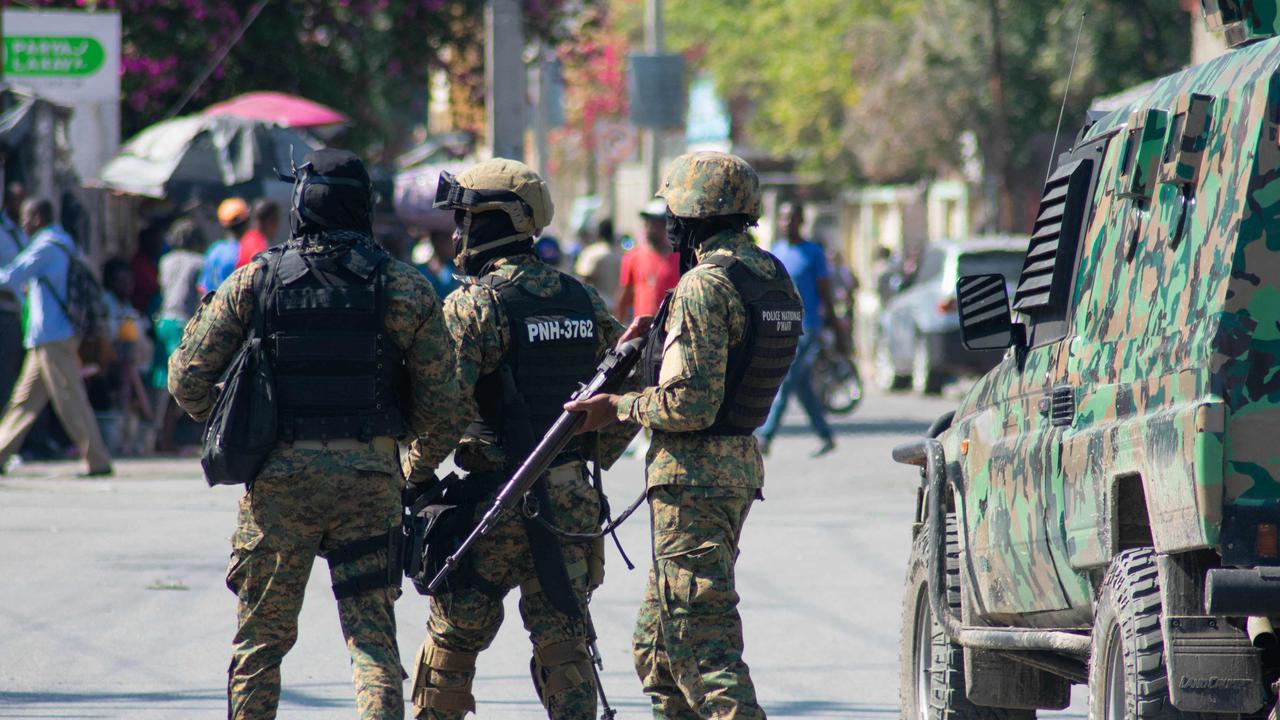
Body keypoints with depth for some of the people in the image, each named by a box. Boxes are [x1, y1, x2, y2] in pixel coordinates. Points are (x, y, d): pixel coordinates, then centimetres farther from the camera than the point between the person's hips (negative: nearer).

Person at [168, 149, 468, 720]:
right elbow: (441, 404, -1)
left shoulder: (253, 282, -1)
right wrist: (418, 471, 17)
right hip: (369, 478, 0)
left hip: (279, 477, 0)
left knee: (260, 636, 11)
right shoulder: (404, 289, 0)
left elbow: (188, 381, 1)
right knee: (373, 634, 5)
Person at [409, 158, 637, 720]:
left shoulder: (474, 305, -11)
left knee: (453, 636, 8)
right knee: (563, 642, 7)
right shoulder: (583, 301, 8)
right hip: (572, 501, 5)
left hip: (496, 499, -5)